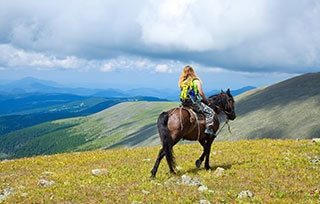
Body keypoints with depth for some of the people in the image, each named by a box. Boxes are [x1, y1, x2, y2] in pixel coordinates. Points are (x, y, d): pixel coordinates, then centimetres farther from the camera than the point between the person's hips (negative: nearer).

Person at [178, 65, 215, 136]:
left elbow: (183, 93, 10)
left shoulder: (182, 82, 7)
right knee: (210, 111, 2)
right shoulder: (196, 81, -6)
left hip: (184, 104, 6)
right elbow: (201, 92, -12)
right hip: (195, 103, -6)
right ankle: (208, 129, -10)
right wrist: (205, 100, 5)